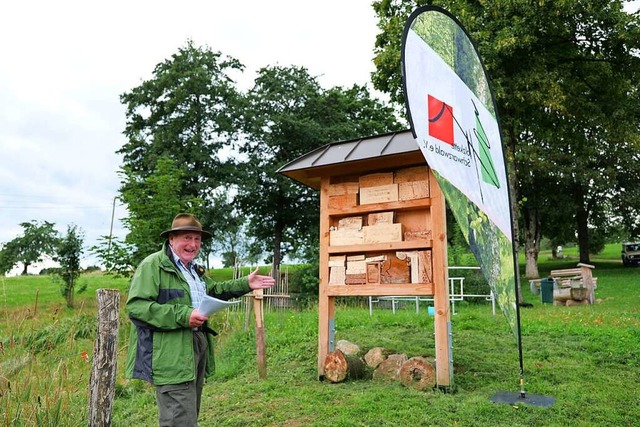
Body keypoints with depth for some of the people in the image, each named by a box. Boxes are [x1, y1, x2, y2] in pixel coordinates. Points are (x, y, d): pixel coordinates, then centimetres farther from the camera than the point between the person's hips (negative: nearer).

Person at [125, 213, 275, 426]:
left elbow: (213, 290, 32)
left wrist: (246, 284, 20)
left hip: (198, 347, 10)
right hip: (172, 355, -10)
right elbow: (135, 306, -22)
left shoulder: (195, 269, 20)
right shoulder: (152, 265, -12)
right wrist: (183, 316, -26)